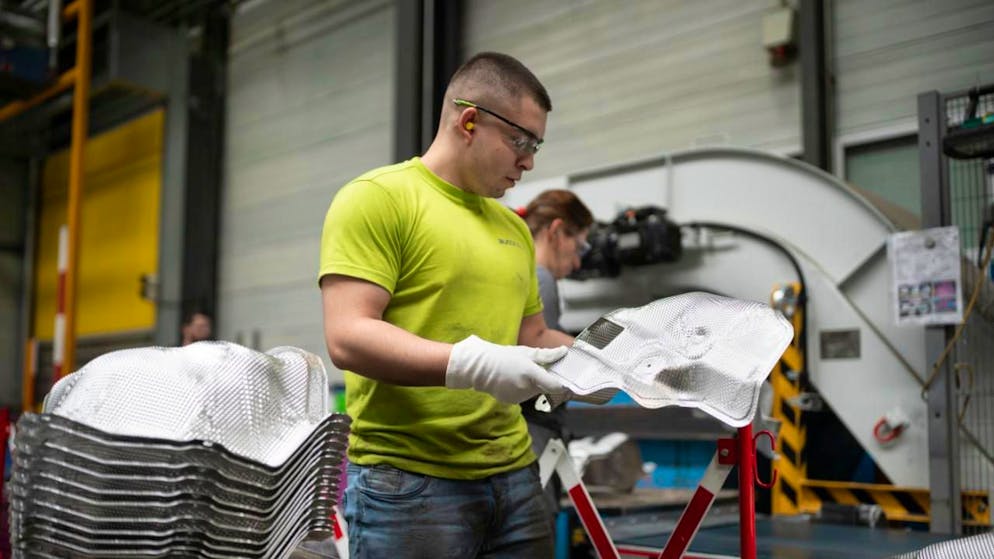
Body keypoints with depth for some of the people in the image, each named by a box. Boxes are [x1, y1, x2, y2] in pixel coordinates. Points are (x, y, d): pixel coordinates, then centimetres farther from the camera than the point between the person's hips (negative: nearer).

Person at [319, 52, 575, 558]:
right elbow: (348, 339, -17)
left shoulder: (513, 228, 15)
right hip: (408, 480, -7)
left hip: (514, 475, 7)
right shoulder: (377, 198, -8)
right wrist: (472, 364, -26)